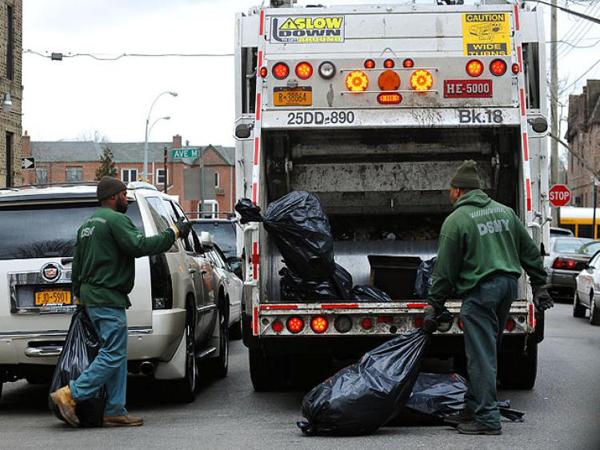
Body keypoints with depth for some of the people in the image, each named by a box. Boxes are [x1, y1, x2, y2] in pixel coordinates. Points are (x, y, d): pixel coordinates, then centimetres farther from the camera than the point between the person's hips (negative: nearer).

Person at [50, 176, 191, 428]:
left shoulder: (88, 224, 20)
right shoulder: (115, 220, -10)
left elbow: (77, 265, 24)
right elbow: (139, 246, -22)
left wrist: (80, 295, 31)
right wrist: (173, 234, -14)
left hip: (90, 295, 11)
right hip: (107, 298, -11)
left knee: (116, 355, 10)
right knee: (113, 355, -10)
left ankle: (115, 411, 7)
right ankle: (70, 395, -13)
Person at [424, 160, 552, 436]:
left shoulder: (456, 220, -7)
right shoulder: (504, 211, 13)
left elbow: (445, 269, -7)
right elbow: (530, 251, 15)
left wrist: (435, 304, 1)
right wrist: (539, 286, 21)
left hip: (480, 291, -7)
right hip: (508, 285, 7)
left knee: (481, 356, -4)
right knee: (485, 353, 15)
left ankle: (487, 419, -5)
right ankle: (473, 410, 20)